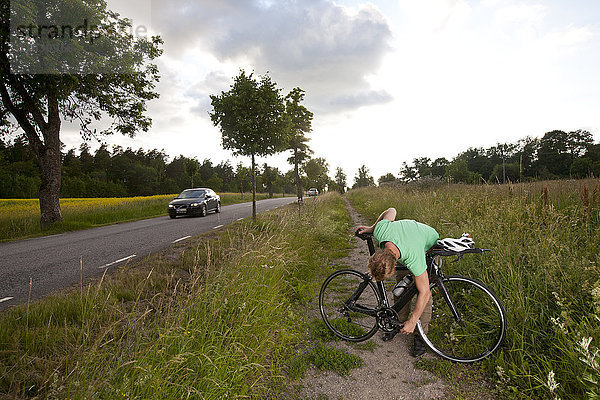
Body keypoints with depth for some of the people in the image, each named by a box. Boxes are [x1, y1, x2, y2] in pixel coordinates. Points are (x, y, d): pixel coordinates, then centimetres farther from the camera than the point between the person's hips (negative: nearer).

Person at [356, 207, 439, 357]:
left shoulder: (414, 259, -46)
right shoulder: (380, 230, -36)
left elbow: (424, 293, -33)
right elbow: (391, 211, -14)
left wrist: (412, 322, -25)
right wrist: (371, 228, -2)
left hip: (429, 245, -5)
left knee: (423, 292, -11)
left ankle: (420, 336, 4)